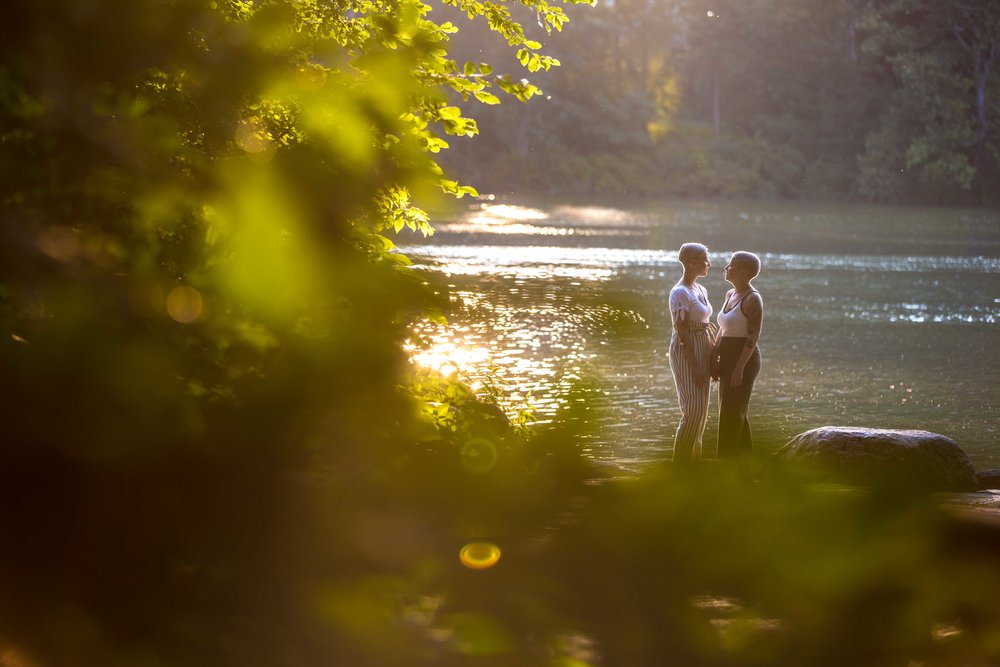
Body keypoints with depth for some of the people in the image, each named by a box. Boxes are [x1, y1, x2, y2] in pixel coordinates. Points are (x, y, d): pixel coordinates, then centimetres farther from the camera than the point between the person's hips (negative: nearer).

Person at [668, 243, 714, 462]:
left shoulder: (701, 291, 12)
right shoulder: (680, 293, -14)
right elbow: (682, 332, -17)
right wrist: (694, 366, -19)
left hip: (702, 351, 9)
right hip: (686, 353, -9)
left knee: (701, 410, 10)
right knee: (694, 409, -10)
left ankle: (692, 459, 16)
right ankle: (680, 460, -3)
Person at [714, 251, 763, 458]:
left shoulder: (753, 299, -14)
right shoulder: (730, 295, 12)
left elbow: (753, 336, -18)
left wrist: (739, 367, -22)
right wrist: (714, 357, 13)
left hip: (745, 359, -9)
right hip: (728, 359, 9)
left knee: (732, 412, -8)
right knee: (735, 412, 13)